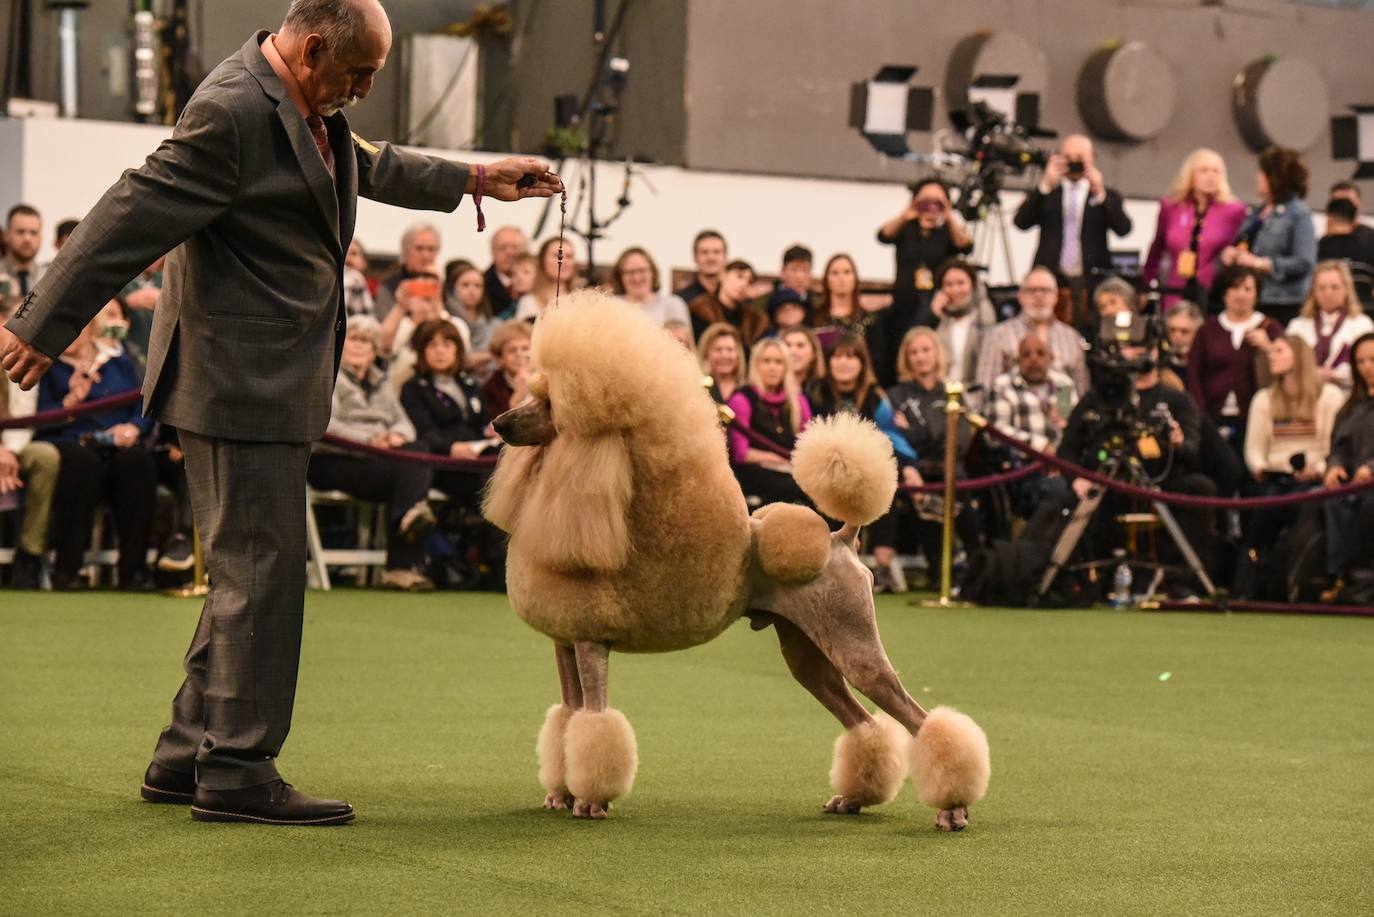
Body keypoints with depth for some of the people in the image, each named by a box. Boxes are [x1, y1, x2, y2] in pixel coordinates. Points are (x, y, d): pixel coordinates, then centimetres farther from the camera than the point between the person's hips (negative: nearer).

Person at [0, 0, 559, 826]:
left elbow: (369, 167, 33)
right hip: (242, 381, -10)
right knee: (263, 570, -6)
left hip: (274, 379, 10)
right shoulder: (235, 112, -20)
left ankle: (189, 756, 21)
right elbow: (136, 215, -20)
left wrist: (475, 181, 35)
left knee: (249, 571, 14)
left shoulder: (315, 113, 11)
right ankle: (238, 772, 0)